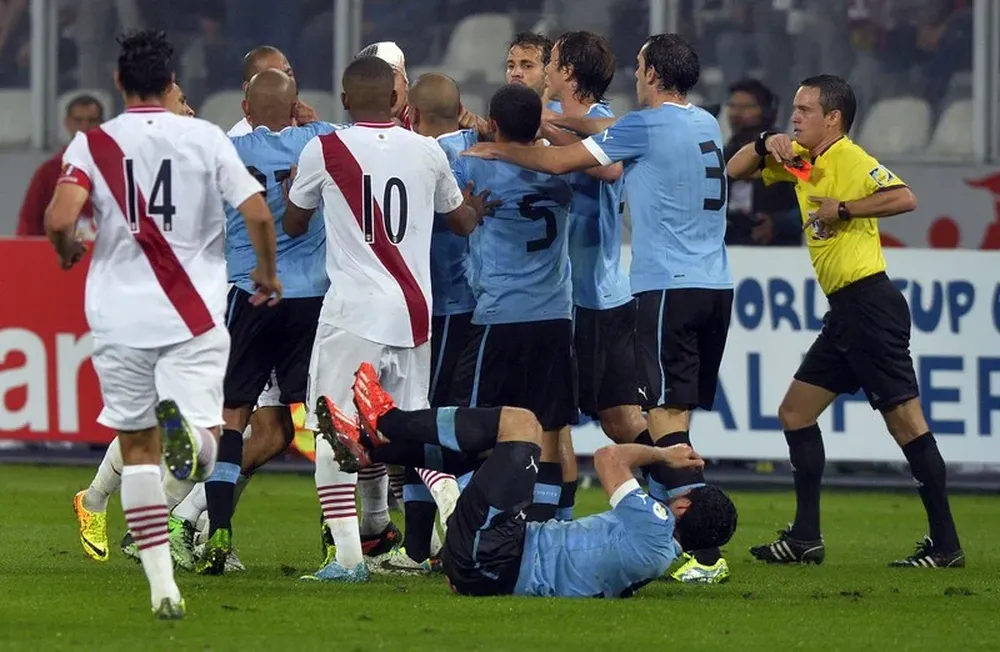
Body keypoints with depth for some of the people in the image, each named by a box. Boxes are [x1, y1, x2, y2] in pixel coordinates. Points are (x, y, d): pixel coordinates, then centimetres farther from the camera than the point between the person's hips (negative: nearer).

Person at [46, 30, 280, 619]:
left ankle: (162, 584, 7)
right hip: (194, 316, -1)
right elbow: (259, 215, -5)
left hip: (120, 318, 1)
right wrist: (268, 274, 14)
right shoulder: (206, 138, 0)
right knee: (202, 457, -4)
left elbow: (60, 220, -15)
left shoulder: (92, 144, -1)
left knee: (138, 449, 12)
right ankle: (188, 428, -41)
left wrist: (69, 253, 9)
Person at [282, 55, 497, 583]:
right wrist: (480, 206, 47)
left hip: (353, 309, -4)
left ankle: (348, 555, -10)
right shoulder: (427, 152, 6)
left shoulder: (324, 151, -4)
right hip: (415, 311, 4)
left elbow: (292, 224, 14)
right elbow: (463, 221, 24)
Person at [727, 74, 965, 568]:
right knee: (795, 413, 12)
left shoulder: (849, 159, -10)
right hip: (844, 312, 10)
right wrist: (765, 144, 5)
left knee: (905, 420, -10)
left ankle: (945, 544, -11)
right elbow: (736, 171, 23)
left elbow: (903, 198, -25)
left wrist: (844, 209, -18)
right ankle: (805, 539, 15)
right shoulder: (798, 158, 16)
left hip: (869, 301, -10)